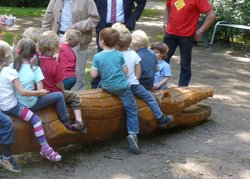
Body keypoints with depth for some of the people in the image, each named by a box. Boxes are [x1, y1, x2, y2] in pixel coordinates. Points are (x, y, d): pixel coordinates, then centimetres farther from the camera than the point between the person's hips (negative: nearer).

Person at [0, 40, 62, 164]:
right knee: (36, 119, -4)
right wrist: (39, 92, -8)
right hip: (11, 106, -7)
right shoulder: (10, 71, -14)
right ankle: (45, 148, -8)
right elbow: (22, 92, -16)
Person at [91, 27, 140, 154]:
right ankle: (133, 133, -18)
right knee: (131, 109, 2)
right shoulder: (119, 55, -2)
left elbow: (94, 74, -6)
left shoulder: (97, 57, -5)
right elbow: (125, 70, 4)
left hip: (107, 87, 1)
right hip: (122, 86, -1)